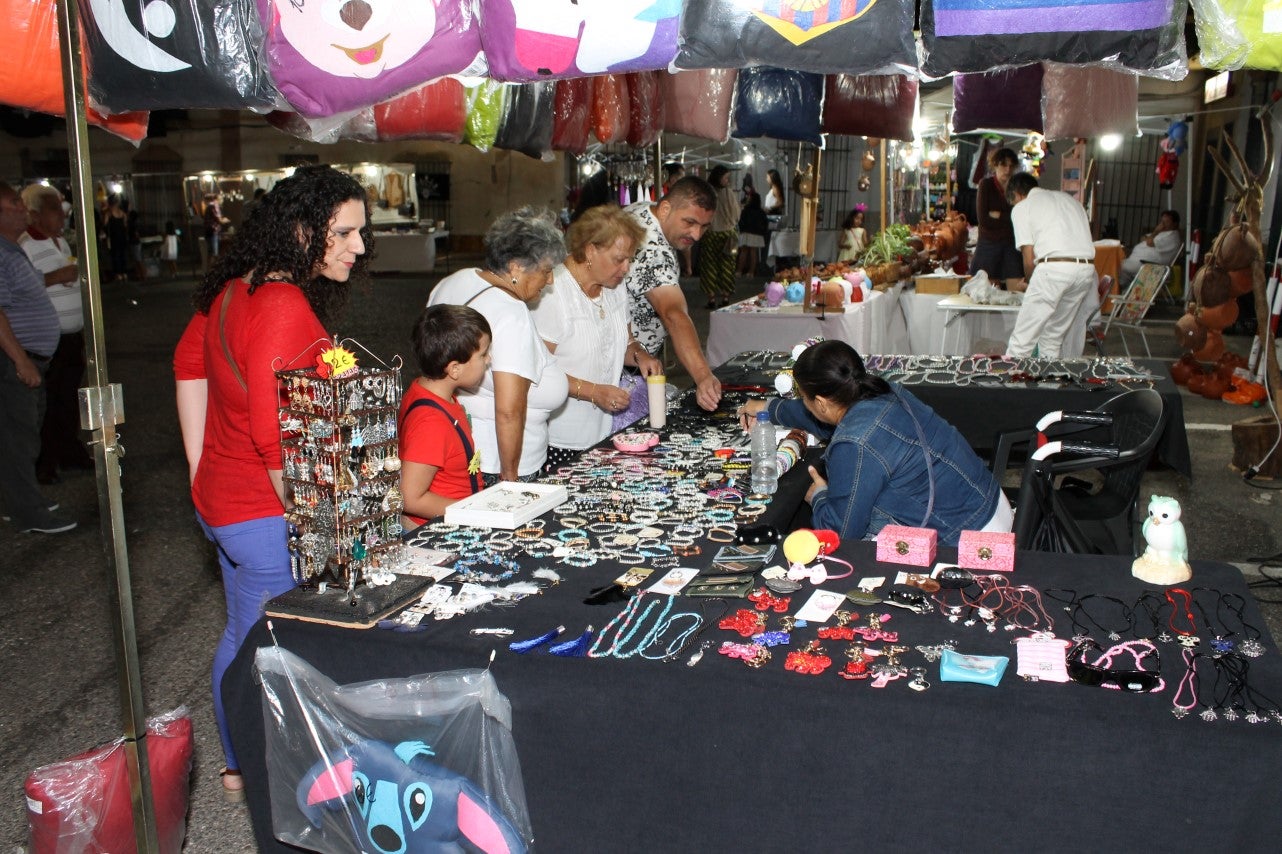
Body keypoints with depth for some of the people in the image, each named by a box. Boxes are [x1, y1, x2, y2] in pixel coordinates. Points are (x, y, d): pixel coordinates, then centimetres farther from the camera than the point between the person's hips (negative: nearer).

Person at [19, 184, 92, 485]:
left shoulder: (61, 242, 14)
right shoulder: (24, 246, -15)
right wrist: (55, 277, -25)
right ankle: (43, 463, 9)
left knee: (69, 398, 16)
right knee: (46, 404, -1)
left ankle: (70, 451, 28)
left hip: (72, 335, 8)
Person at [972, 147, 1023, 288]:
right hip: (989, 244, -2)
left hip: (1012, 244, 2)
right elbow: (983, 219, -10)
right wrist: (1008, 217, -5)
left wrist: (998, 215, -6)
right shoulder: (986, 185, 1)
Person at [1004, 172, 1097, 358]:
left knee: (1021, 341, -1)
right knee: (1054, 339, 17)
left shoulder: (1021, 208, 10)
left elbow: (1029, 259, 3)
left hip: (1053, 268, -6)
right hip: (1087, 268, 6)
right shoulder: (1068, 198, 28)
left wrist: (1029, 284, 23)